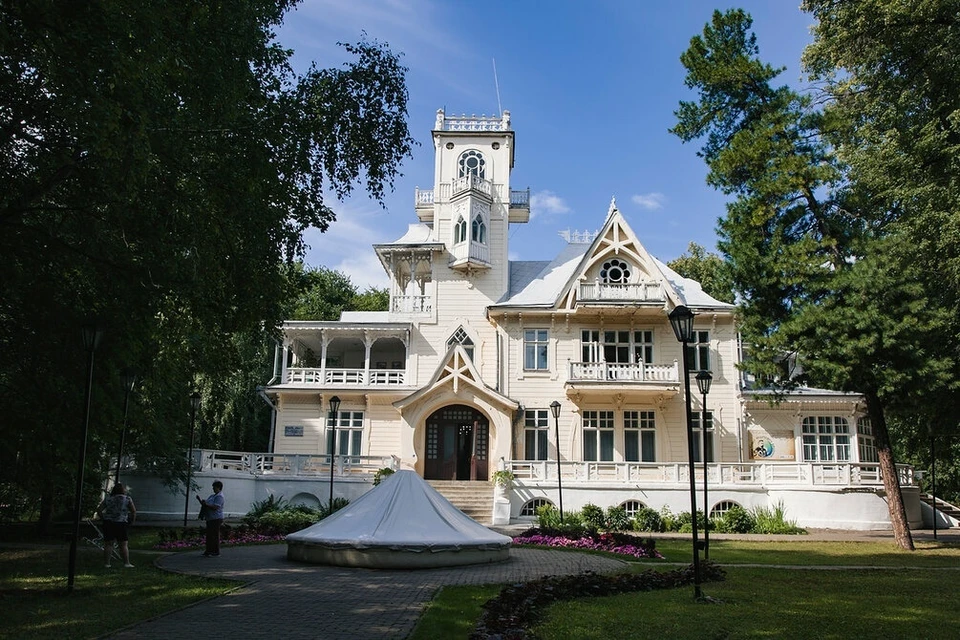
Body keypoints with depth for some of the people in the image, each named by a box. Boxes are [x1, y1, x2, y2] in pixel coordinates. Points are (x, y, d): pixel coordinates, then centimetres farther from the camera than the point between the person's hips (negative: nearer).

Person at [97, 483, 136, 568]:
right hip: (121, 524, -2)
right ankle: (126, 563, 5)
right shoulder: (128, 499, -1)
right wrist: (131, 521, 10)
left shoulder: (108, 498, 8)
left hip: (108, 523, 3)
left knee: (108, 544, 10)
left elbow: (99, 510, 6)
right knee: (123, 545, 4)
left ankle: (106, 563, 12)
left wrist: (103, 519, 13)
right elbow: (134, 511, -3)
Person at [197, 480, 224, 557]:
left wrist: (206, 504, -16)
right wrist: (200, 500, 7)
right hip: (210, 519, 10)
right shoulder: (212, 495, 19)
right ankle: (209, 551, 20)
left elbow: (215, 507, -22)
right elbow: (205, 504, 22)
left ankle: (216, 552, -1)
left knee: (215, 535, -6)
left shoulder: (219, 496, -12)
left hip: (216, 519, -10)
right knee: (209, 535, 12)